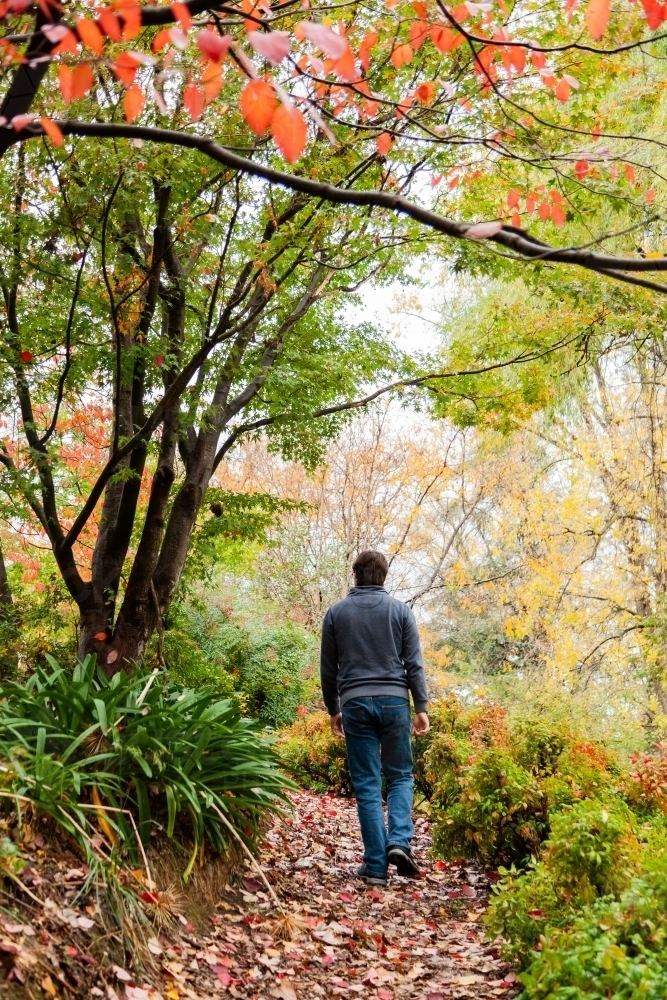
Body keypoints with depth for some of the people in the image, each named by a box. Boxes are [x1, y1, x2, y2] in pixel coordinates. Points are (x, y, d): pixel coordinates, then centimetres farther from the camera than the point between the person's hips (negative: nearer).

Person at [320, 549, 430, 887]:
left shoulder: (336, 613, 7)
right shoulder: (400, 610, 5)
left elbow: (328, 669, 10)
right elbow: (414, 663, 1)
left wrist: (333, 710, 19)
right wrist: (422, 707, 5)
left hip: (355, 704, 0)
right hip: (394, 701, 0)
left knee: (367, 785, 4)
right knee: (400, 776, 13)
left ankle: (376, 865, 2)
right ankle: (399, 840, -9)